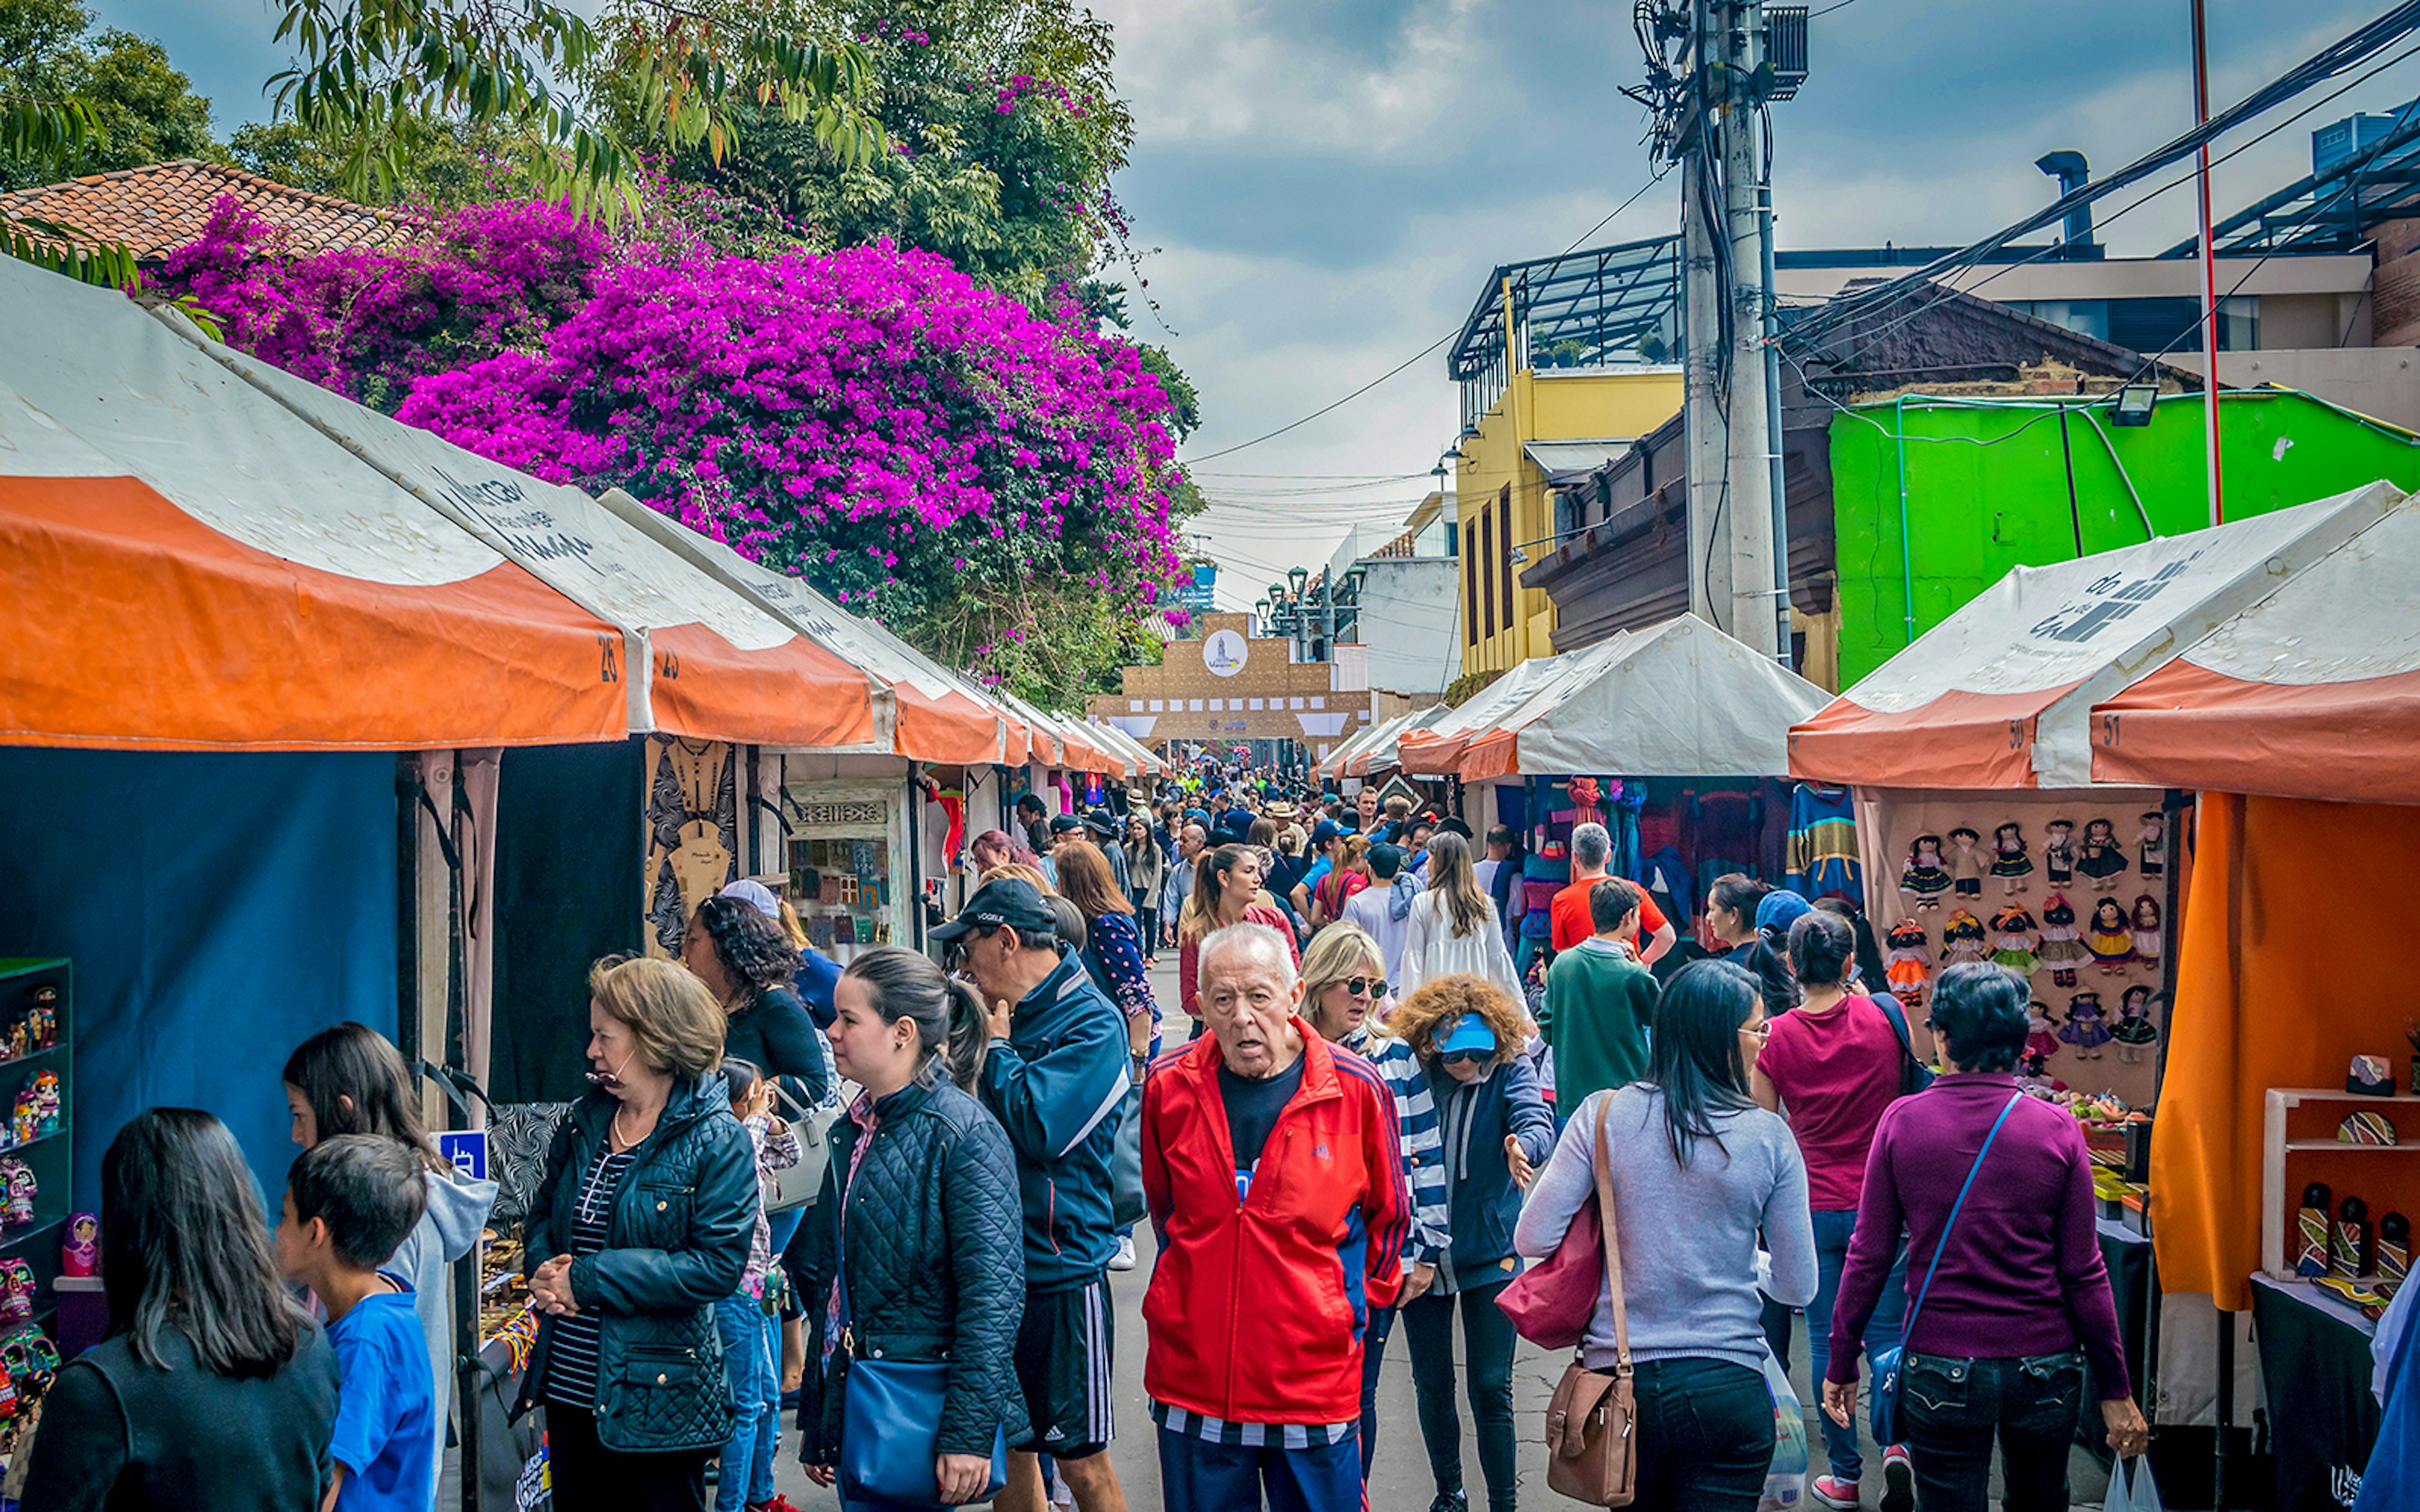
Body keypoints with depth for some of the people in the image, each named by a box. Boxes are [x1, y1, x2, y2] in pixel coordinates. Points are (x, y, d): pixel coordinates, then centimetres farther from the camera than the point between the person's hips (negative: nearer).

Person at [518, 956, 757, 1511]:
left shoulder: (718, 1141, -13)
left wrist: (587, 1279, -20)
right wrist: (545, 1267, -5)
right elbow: (542, 1213, 19)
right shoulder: (584, 1122, 8)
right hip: (568, 1386, 6)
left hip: (657, 1400, -6)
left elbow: (718, 1265, -20)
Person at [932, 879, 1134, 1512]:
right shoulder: (1007, 1015, 10)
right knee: (1006, 1449, 17)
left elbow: (1036, 1126, -25)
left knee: (1080, 1461, 3)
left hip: (1060, 1271, -7)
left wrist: (995, 1043, -13)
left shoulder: (1091, 1022, -13)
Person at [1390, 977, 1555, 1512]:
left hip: (1490, 1252, -1)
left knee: (1491, 1387, -1)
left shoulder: (1509, 1070, -10)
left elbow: (1538, 1122, -27)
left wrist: (1523, 1145, -51)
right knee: (1432, 1385, 13)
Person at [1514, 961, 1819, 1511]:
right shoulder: (1768, 1136, -6)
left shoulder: (1604, 1115, -6)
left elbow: (1533, 1240, -6)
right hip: (1726, 1386, -1)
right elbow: (1798, 1289, -1)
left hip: (1619, 1381, 2)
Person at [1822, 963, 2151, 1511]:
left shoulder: (1902, 1121, -8)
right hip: (2044, 1368, 1)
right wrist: (2115, 1390, 4)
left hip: (1939, 1371, -1)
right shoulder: (2057, 1129, -7)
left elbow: (1869, 1255, -5)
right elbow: (2083, 1273, -5)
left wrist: (1841, 1364, 5)